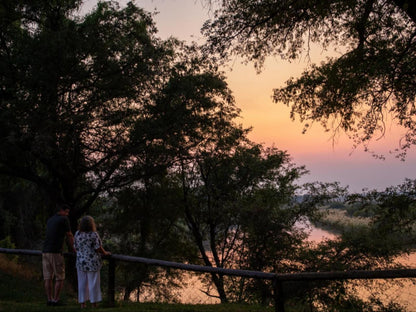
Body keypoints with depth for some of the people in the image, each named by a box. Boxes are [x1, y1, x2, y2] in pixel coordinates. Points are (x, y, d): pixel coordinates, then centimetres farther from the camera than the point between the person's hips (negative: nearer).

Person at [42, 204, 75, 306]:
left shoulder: (50, 220, 21)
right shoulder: (64, 219, -2)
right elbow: (69, 236, 3)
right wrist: (72, 248, 18)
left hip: (45, 251, 7)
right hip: (56, 252, -7)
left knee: (48, 278, 7)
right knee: (60, 278, 1)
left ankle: (49, 300, 8)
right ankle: (55, 300, 0)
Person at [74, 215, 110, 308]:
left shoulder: (77, 234, 1)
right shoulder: (94, 234, -14)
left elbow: (76, 247, 9)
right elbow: (98, 248, -13)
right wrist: (105, 253, 4)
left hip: (80, 262, 5)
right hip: (93, 263, -5)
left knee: (82, 283, 11)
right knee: (93, 283, 3)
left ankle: (82, 303, 16)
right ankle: (94, 304, 9)